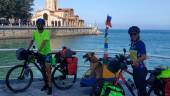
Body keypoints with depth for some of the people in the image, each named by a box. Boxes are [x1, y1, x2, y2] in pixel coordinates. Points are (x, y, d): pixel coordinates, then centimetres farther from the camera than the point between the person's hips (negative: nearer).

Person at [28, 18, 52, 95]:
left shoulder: (46, 32, -17)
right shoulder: (35, 33, -1)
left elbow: (43, 43, -27)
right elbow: (32, 41, 12)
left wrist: (38, 51, -34)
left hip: (47, 53, -5)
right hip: (40, 54, 5)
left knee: (48, 70, -10)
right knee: (43, 70, 14)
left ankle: (50, 87, -3)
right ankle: (46, 84, 30)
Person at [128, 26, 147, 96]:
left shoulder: (141, 43, -14)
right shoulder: (132, 43, 8)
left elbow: (144, 57, -24)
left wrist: (137, 61, -39)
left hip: (141, 69, -7)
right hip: (135, 69, 7)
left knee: (142, 88, -4)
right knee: (138, 87, 18)